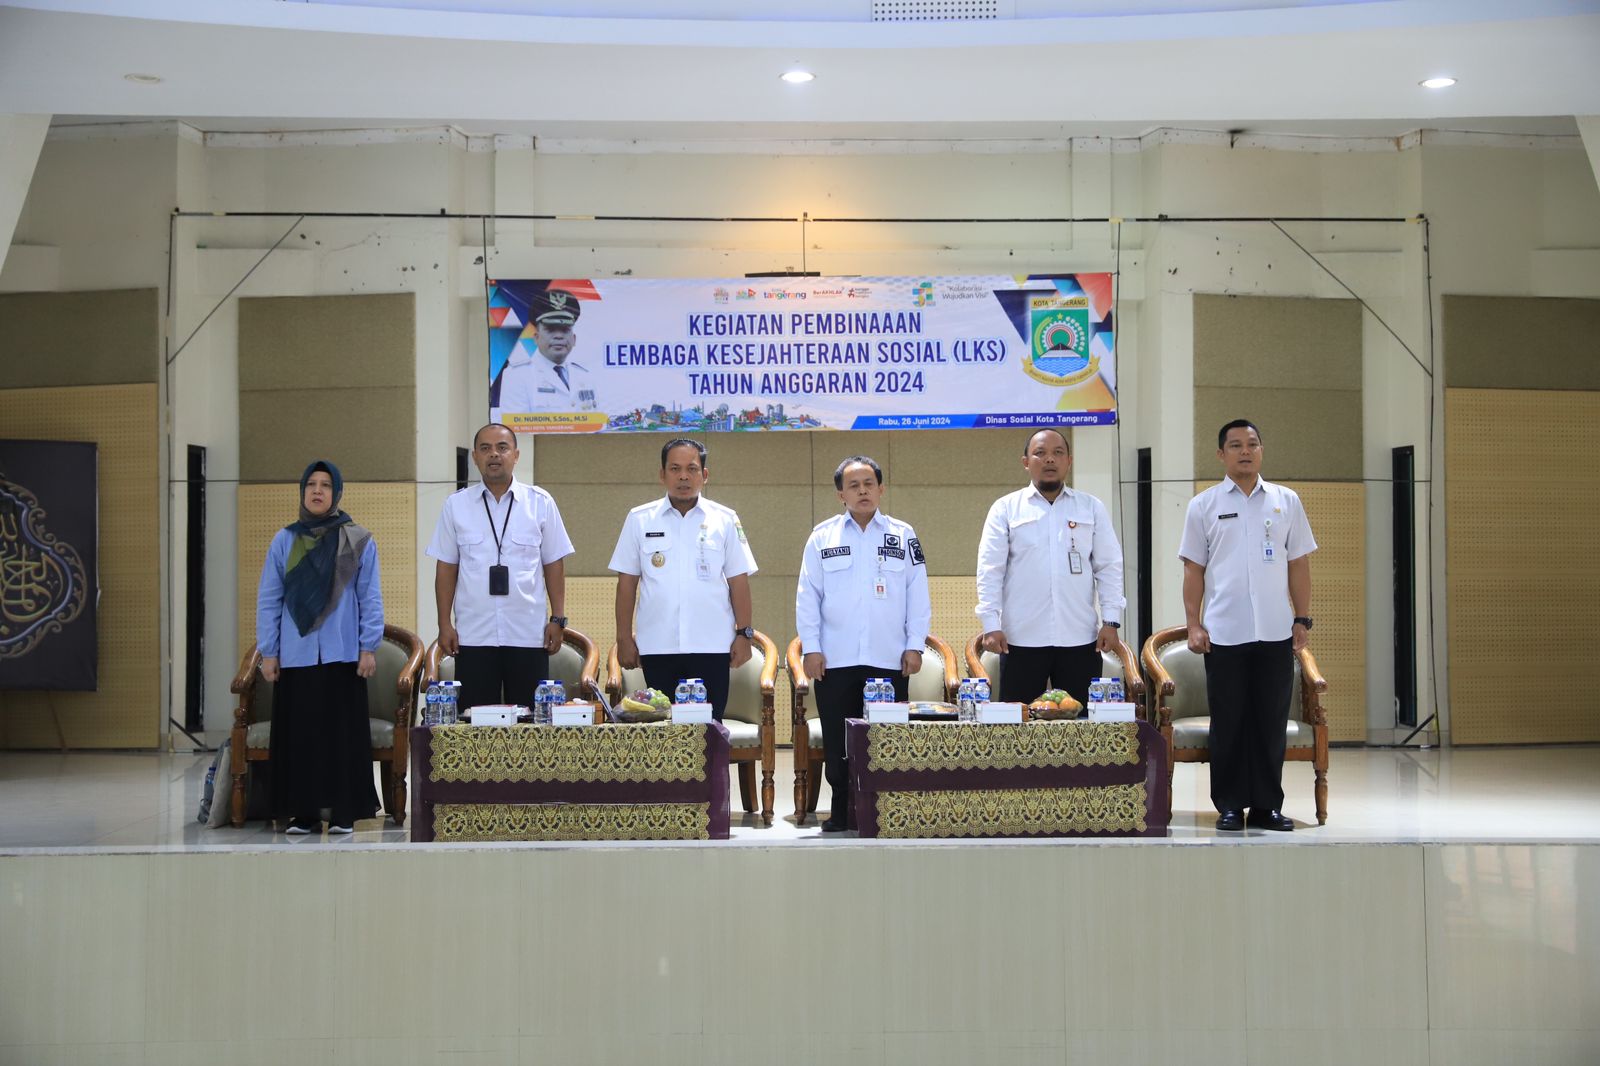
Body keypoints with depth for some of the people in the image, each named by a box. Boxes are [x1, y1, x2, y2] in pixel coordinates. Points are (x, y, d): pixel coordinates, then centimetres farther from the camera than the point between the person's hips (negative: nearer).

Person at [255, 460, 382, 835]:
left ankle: (344, 812, 8)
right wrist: (268, 652, 3)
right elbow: (268, 600, 7)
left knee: (343, 732, 1)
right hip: (296, 656, 1)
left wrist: (369, 648, -3)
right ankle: (302, 813, 10)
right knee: (298, 733, 3)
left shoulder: (359, 542, 3)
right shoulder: (284, 540, 6)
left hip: (342, 656, -1)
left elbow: (370, 598, 3)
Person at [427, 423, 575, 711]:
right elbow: (446, 568, 8)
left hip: (529, 635, 0)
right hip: (473, 635, 0)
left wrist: (558, 619, 1)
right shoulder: (456, 505, 6)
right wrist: (445, 624, 3)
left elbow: (554, 565, 7)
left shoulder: (540, 503, 4)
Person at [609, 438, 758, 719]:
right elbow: (627, 583, 7)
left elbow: (738, 581, 6)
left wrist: (744, 633, 0)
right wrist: (624, 638, 3)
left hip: (711, 646, -1)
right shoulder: (640, 520, 7)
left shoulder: (724, 520, 6)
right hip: (657, 648, 1)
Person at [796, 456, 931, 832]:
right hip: (835, 660, 0)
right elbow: (807, 596, 5)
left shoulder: (903, 536, 8)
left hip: (889, 660, 0)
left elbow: (918, 595, 7)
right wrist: (810, 648, -2)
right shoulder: (822, 536, 7)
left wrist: (915, 645, 1)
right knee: (837, 741, 3)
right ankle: (841, 811, 13)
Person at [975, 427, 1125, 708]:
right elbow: (990, 571, 2)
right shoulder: (1005, 509, 5)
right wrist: (991, 624, -6)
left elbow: (1109, 567, 8)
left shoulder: (1092, 508, 10)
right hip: (1022, 639, -1)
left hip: (1080, 639, 1)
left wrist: (1111, 621, 0)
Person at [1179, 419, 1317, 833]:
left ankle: (1267, 805, 12)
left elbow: (1298, 564, 10)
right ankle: (1229, 806, 10)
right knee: (1228, 722, 3)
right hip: (1223, 633, -1)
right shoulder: (1204, 506, 5)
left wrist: (1303, 618, 4)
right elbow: (1194, 569, 4)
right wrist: (1193, 624, -3)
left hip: (1275, 632, 1)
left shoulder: (1286, 501, 9)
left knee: (1271, 722, 4)